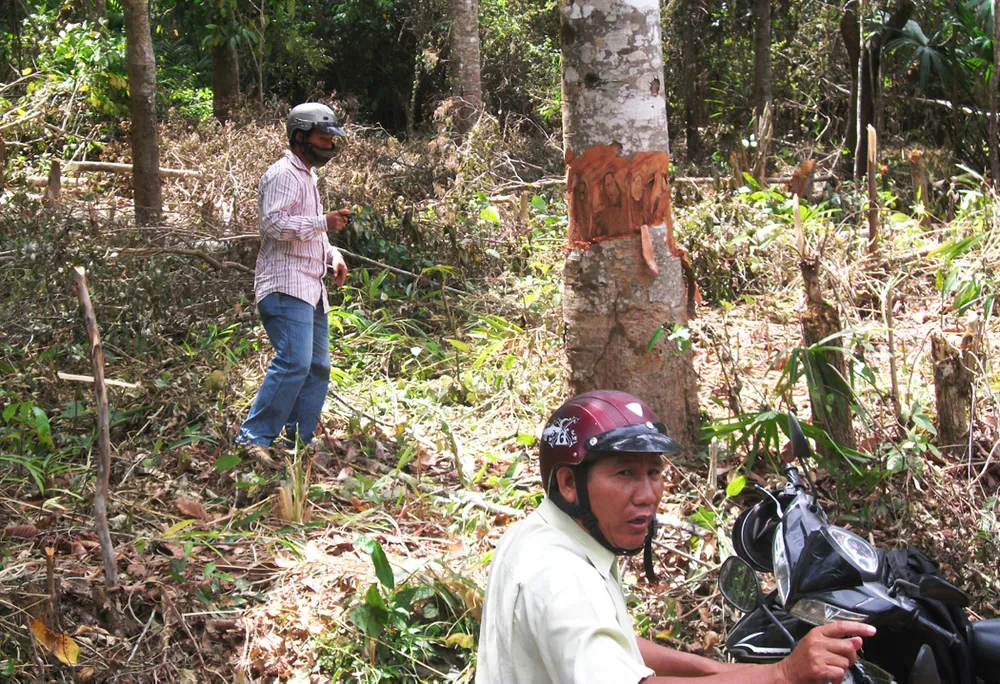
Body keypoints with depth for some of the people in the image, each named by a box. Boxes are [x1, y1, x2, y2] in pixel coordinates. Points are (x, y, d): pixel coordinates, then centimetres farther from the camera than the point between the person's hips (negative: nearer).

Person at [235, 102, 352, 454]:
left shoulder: (307, 176, 25)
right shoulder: (282, 174, -7)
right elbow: (274, 224, -20)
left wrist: (332, 254, 16)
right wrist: (324, 221, -22)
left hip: (311, 290, 10)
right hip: (286, 287, -10)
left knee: (318, 366, 8)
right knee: (294, 362, -21)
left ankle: (299, 441, 14)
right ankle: (253, 437, -19)